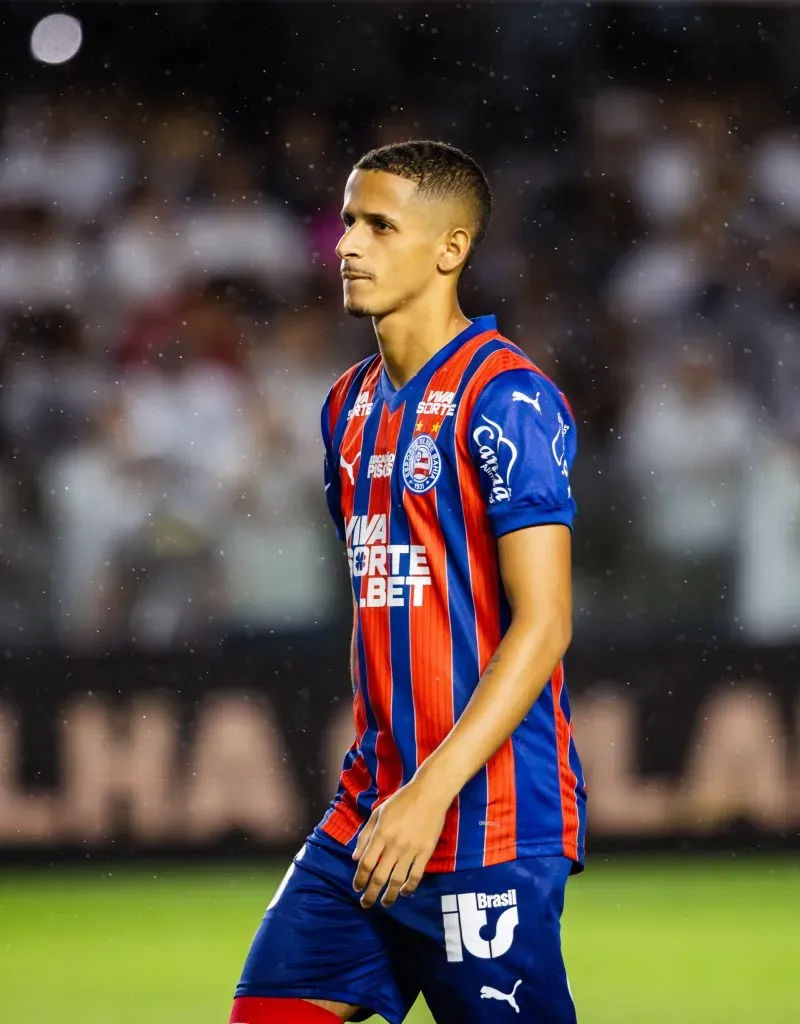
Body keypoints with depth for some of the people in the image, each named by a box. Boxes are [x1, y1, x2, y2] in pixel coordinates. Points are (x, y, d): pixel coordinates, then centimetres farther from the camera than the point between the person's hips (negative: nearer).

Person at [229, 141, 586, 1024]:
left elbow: (543, 621, -17)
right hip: (365, 818, 8)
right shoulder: (350, 404, 14)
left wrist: (433, 790, -22)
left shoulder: (503, 396, -12)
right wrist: (378, 783, 18)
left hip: (489, 826, -8)